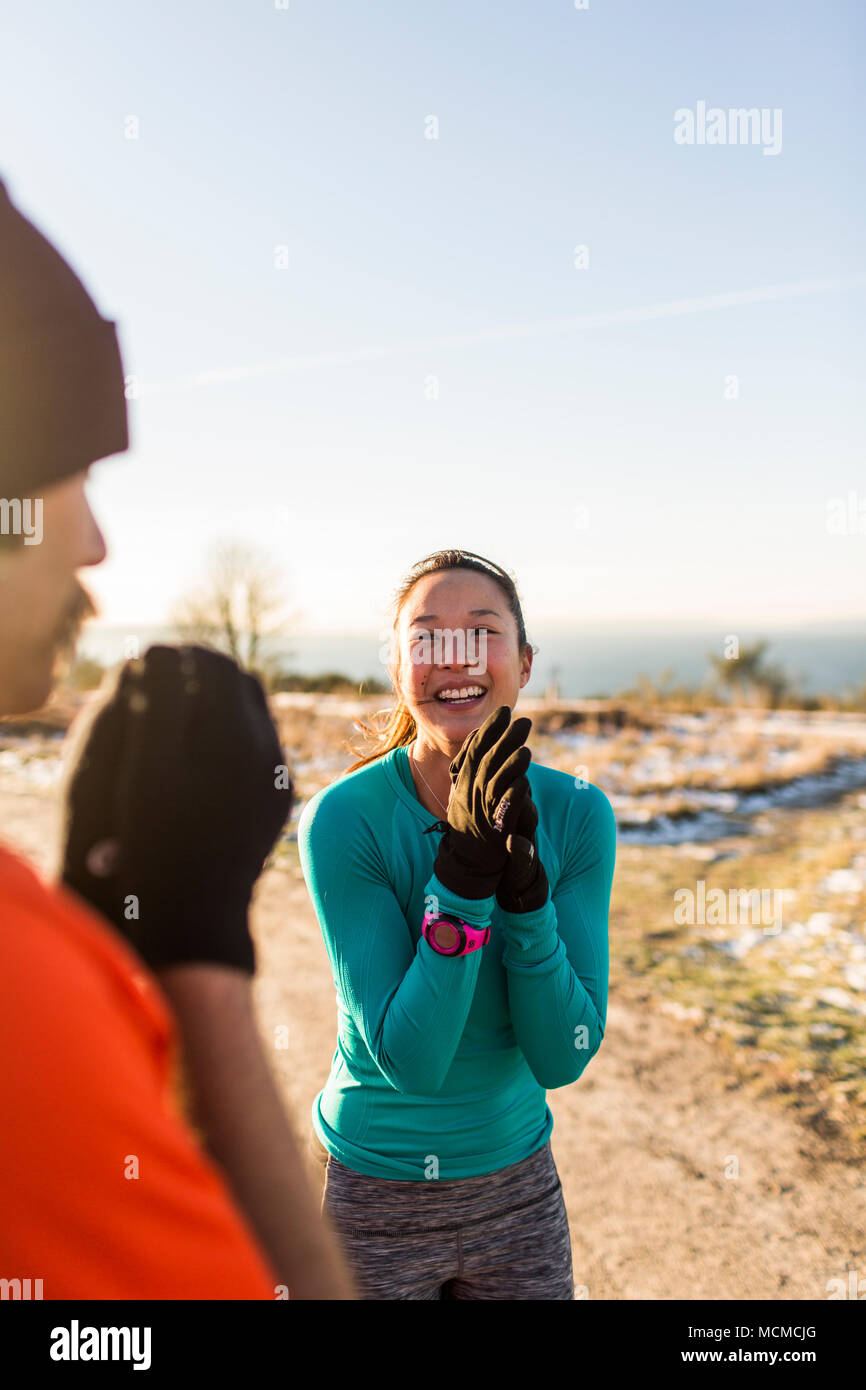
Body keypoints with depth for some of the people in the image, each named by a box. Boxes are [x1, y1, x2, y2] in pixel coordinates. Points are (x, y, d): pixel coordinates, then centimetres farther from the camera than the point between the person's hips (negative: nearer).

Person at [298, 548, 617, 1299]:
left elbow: (562, 1057, -14)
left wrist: (524, 887, -28)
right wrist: (463, 866, -32)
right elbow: (407, 1058, -22)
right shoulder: (343, 818, -20)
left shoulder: (578, 814, -12)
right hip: (376, 1191, -2)